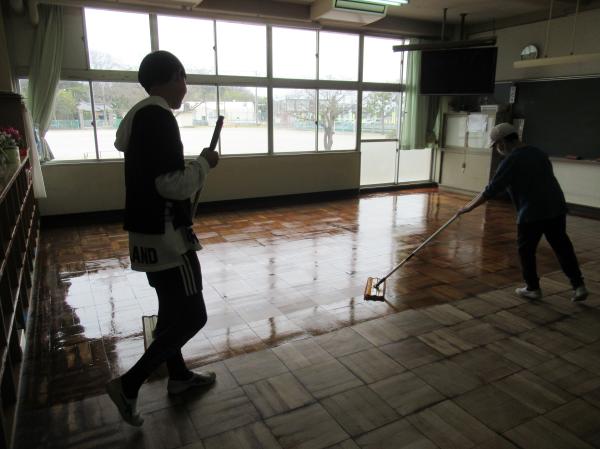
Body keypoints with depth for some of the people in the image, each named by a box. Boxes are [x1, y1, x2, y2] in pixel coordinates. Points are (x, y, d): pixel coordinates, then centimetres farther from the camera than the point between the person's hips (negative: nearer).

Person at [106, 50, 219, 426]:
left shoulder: (139, 115, 14)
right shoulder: (158, 116, -18)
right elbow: (173, 184, -24)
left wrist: (193, 170, 12)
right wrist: (204, 163, -9)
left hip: (150, 231, 10)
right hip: (164, 235, -10)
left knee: (173, 309, 21)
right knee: (192, 315, 0)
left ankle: (179, 376, 37)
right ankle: (129, 385, 10)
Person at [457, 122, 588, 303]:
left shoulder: (510, 161, -10)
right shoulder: (538, 152, 13)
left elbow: (491, 191, -12)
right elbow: (546, 179, 20)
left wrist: (469, 207, -4)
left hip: (531, 214, -7)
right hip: (556, 209, 7)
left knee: (526, 251, 10)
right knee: (563, 247, 14)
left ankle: (532, 288, 20)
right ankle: (578, 285, 15)